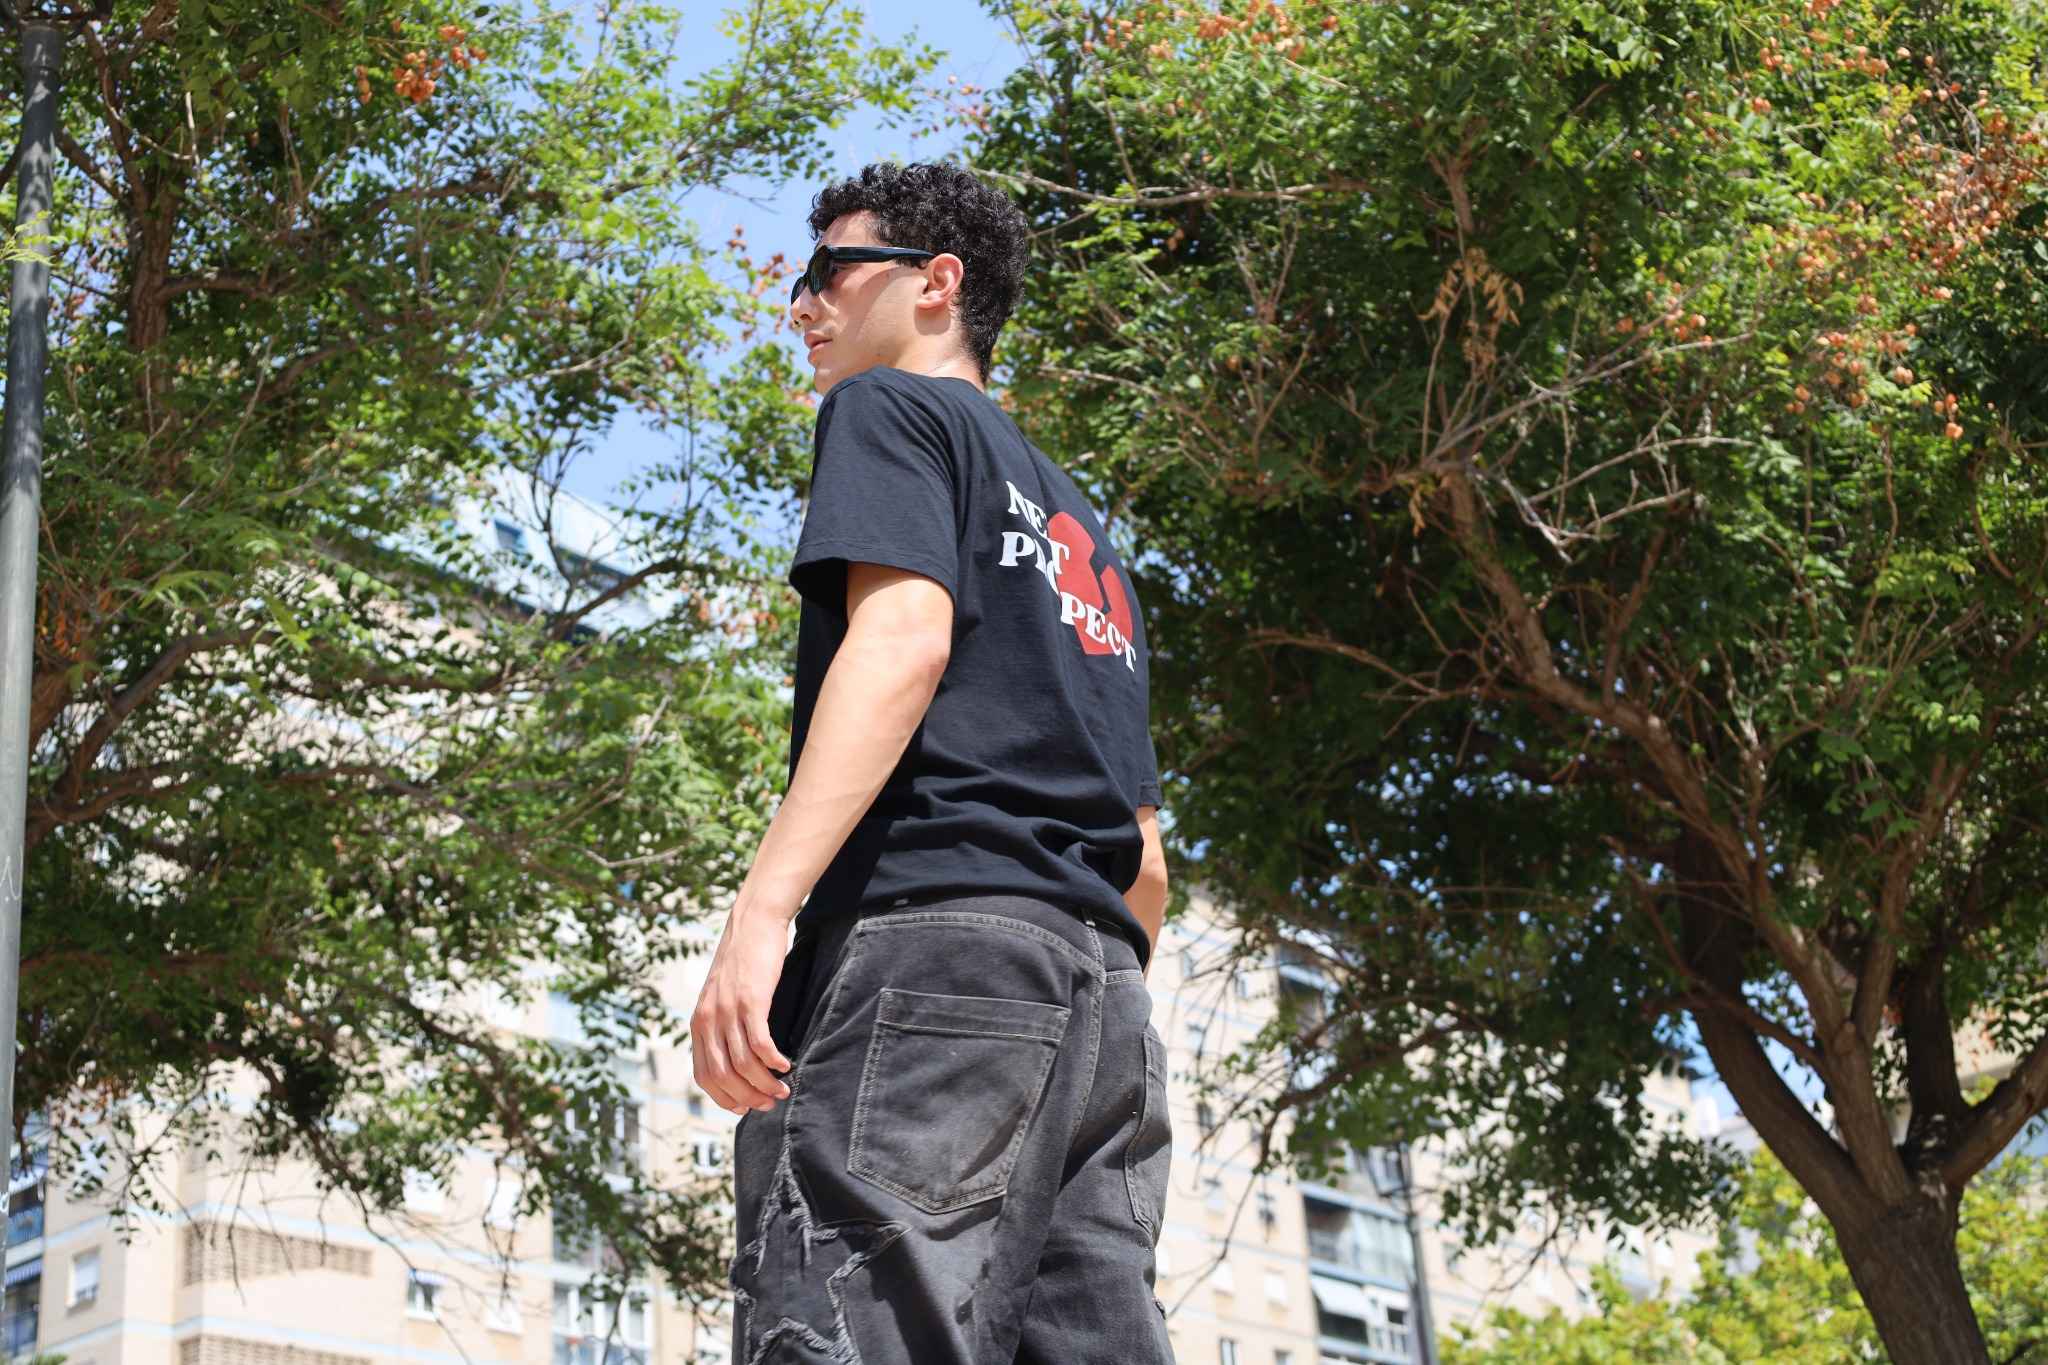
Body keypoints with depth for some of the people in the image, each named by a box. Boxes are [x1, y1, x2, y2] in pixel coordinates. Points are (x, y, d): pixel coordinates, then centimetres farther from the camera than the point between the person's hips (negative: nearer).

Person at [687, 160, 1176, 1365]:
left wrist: (764, 904, -19)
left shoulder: (894, 410, 11)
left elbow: (903, 633, -10)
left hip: (936, 930, -8)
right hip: (1105, 991, 8)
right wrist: (1102, 1023, 30)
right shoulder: (1084, 533, 34)